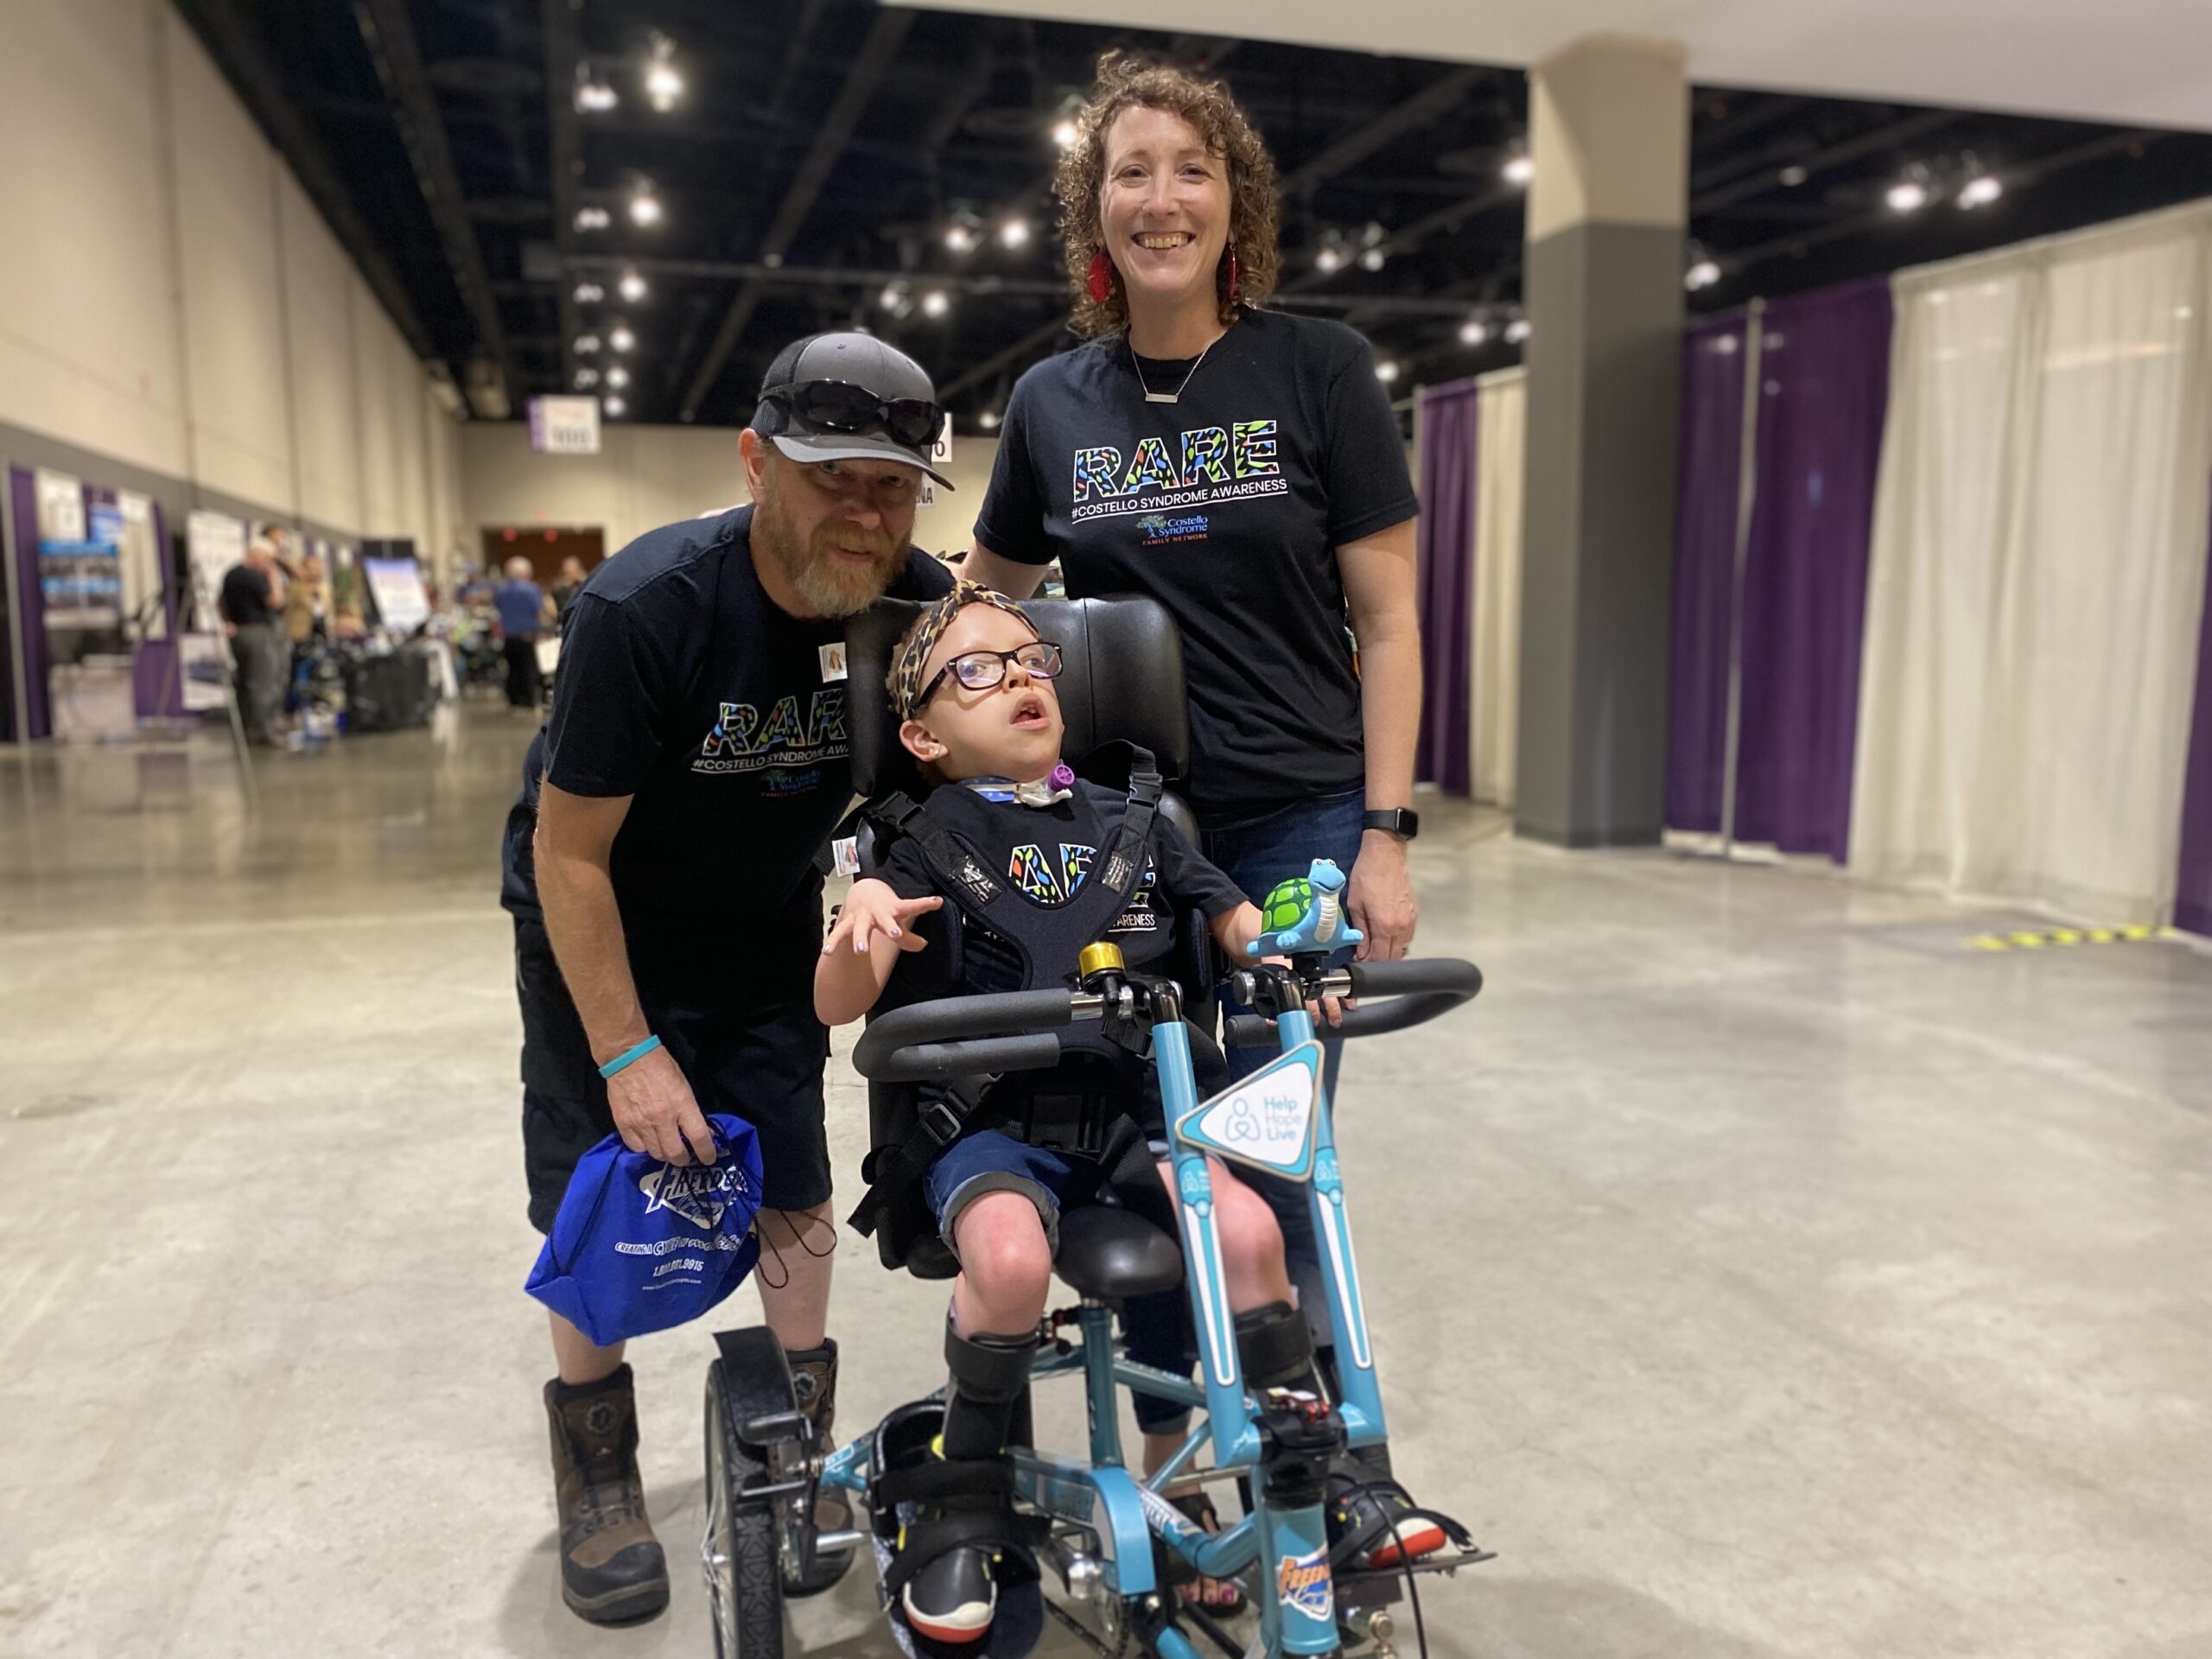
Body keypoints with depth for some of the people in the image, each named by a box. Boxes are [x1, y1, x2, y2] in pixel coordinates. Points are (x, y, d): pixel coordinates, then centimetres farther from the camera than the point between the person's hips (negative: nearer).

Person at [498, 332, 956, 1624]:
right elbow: (570, 852, -23)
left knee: (795, 1183, 3)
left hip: (767, 926, 3)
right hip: (598, 924, -3)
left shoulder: (918, 603, -19)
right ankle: (599, 1467, 24)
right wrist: (629, 1052, -21)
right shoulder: (646, 608, -31)